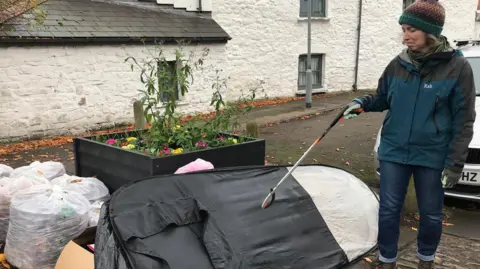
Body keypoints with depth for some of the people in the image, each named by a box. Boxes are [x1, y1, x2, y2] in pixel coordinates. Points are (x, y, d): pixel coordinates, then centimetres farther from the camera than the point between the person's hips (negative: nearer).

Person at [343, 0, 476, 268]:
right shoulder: (398, 64, -1)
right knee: (389, 210, 9)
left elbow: (463, 120, -8)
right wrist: (363, 103, -9)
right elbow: (382, 98, 13)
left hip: (432, 156, -2)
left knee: (431, 214, 14)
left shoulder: (457, 67, -11)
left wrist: (455, 163, -11)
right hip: (394, 151, 3)